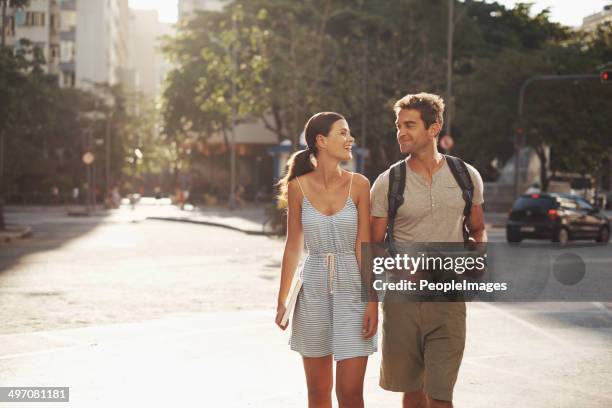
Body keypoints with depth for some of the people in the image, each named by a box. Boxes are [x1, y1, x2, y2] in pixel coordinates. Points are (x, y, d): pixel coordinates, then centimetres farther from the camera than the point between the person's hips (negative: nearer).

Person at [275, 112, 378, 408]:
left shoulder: (358, 184, -3)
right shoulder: (298, 187, -1)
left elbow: (364, 246, -5)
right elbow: (293, 246, 6)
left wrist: (372, 303, -10)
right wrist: (282, 300, 6)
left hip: (353, 289, -1)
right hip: (314, 291, 1)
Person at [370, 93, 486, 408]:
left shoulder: (466, 176, 5)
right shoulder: (387, 183, 0)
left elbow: (477, 230, 17)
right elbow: (373, 246, 3)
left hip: (448, 299, 0)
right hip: (401, 299, 0)